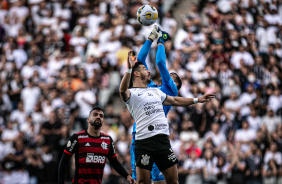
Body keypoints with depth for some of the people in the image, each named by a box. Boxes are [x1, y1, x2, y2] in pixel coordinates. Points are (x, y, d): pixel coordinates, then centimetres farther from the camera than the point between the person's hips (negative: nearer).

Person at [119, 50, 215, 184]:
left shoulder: (156, 91, 26)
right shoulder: (132, 93, 2)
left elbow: (175, 101, 37)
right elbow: (123, 91, -21)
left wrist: (198, 100, 37)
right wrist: (129, 69, -33)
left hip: (163, 140, 6)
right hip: (144, 141, -6)